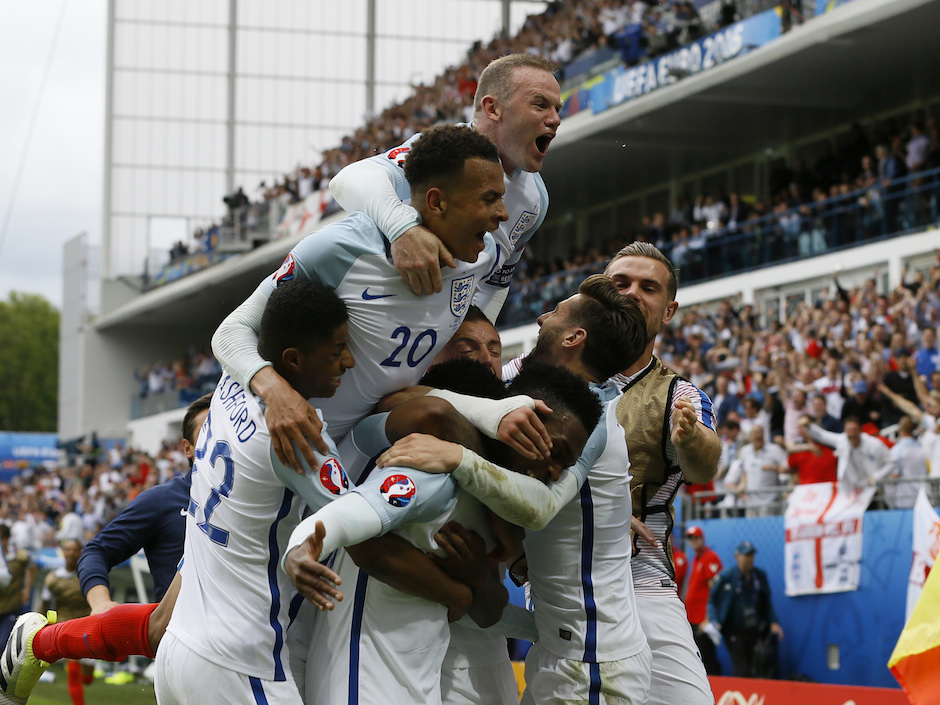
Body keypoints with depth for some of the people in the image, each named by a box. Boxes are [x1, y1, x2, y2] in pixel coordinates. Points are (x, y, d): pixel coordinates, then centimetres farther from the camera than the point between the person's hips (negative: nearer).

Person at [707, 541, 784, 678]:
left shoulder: (760, 576, 9)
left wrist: (773, 622, 6)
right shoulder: (725, 577, -3)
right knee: (742, 671, -11)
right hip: (734, 632, -4)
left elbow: (767, 602, 18)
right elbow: (712, 600, 5)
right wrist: (714, 622, -9)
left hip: (756, 631, 4)